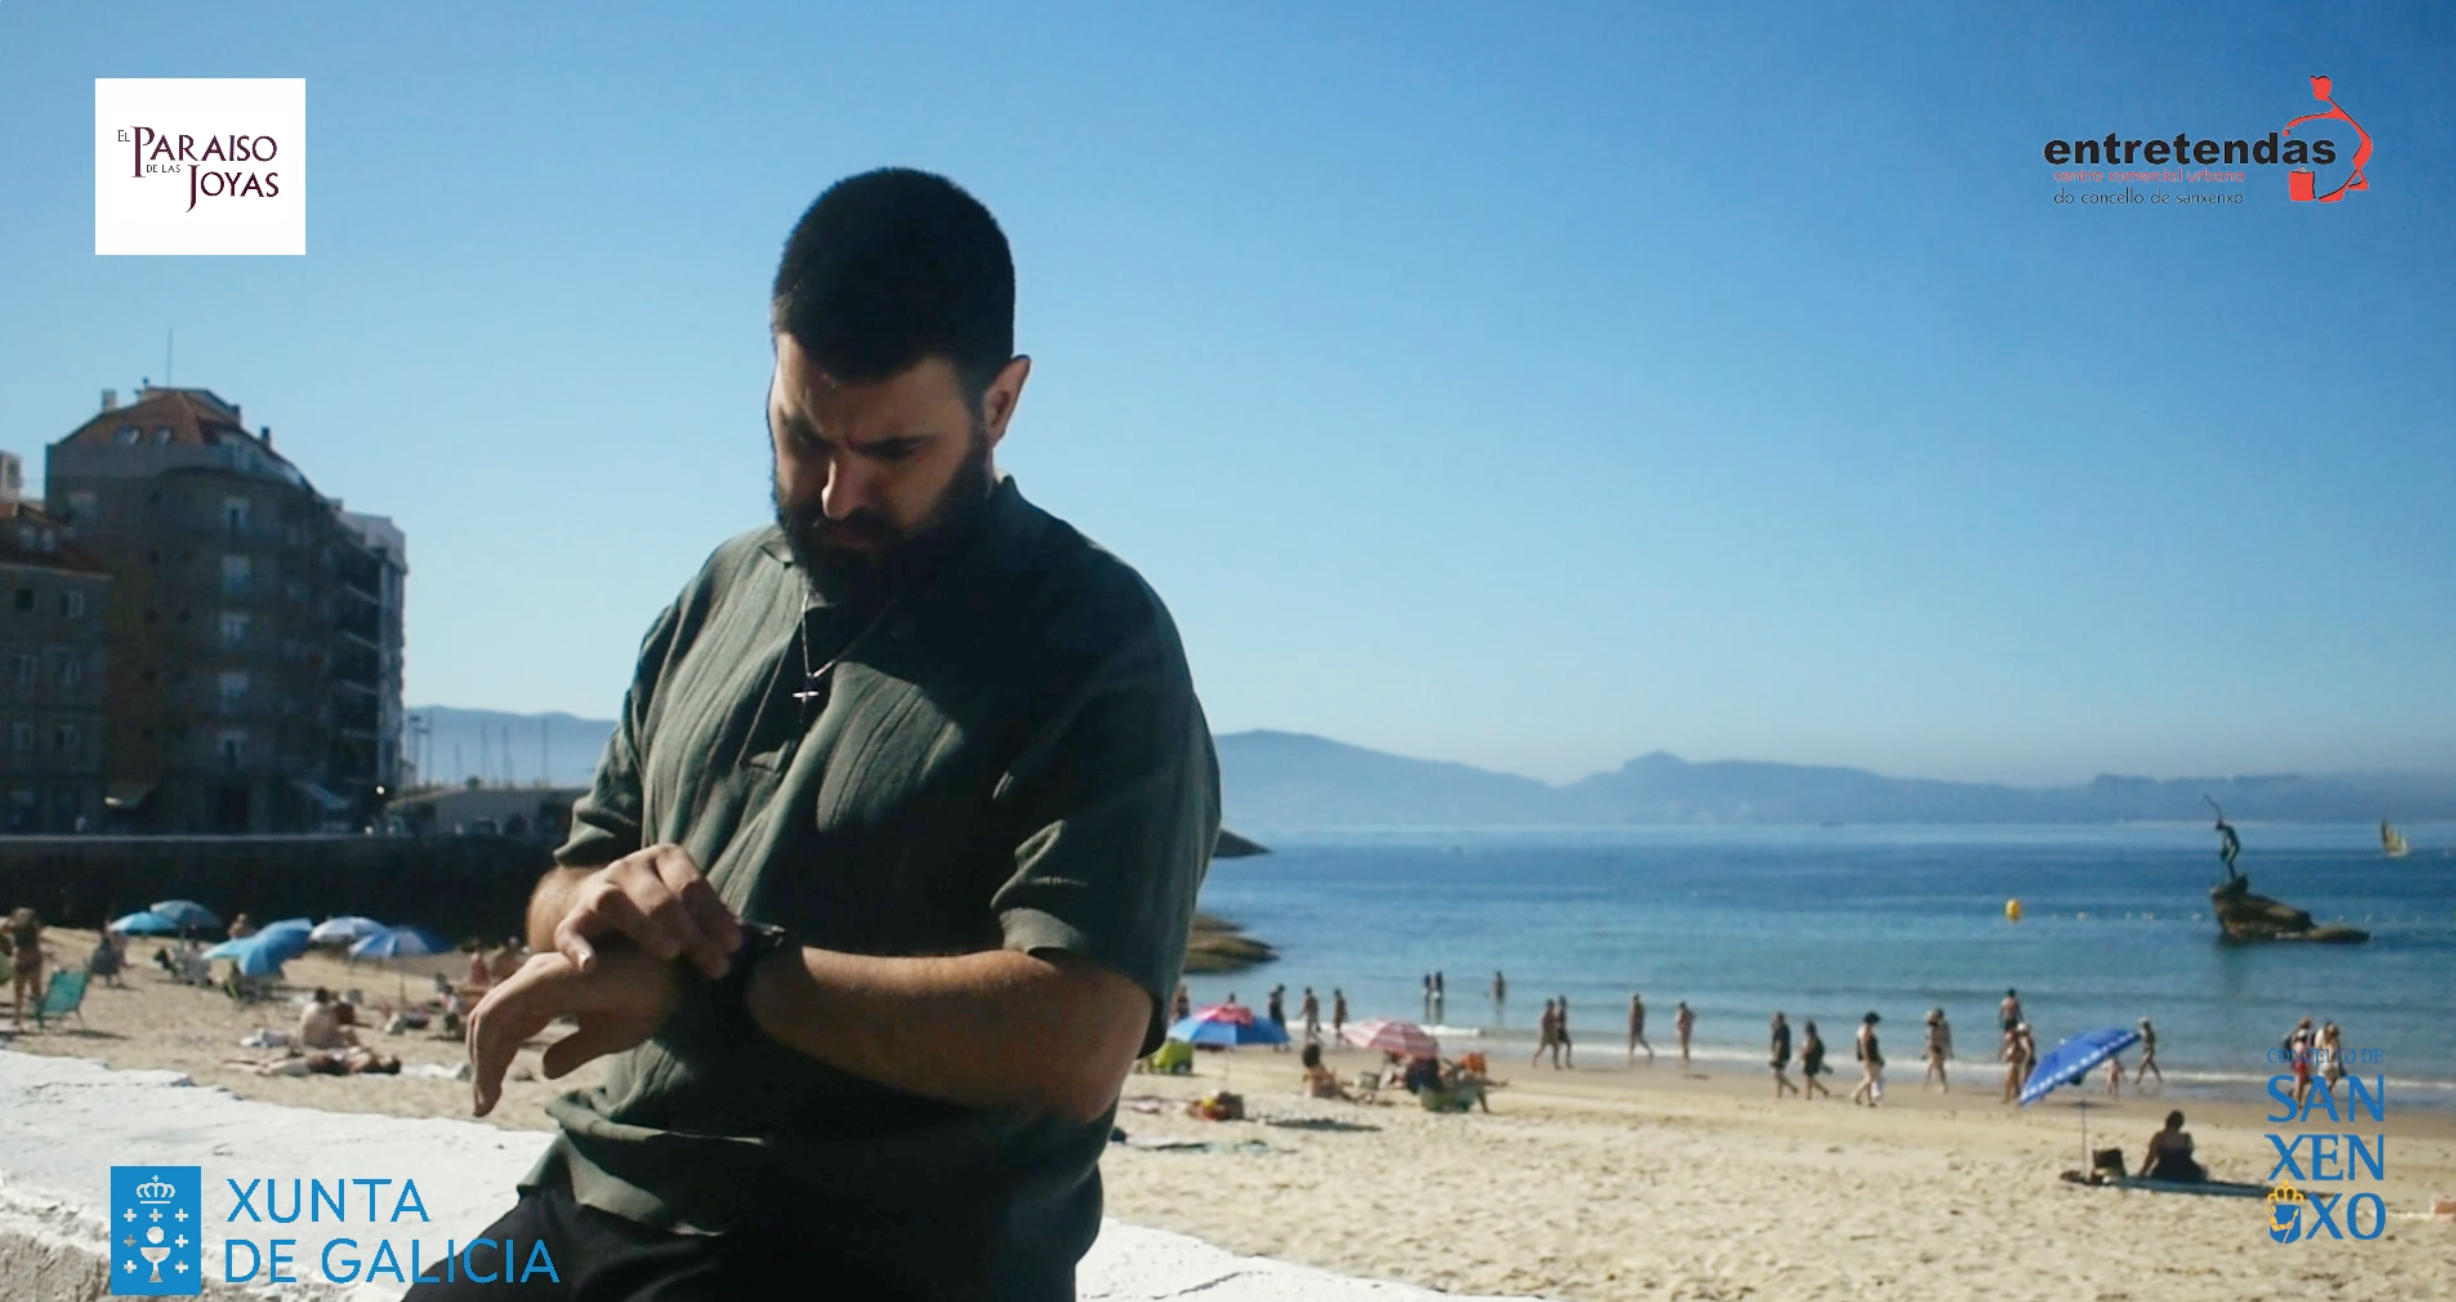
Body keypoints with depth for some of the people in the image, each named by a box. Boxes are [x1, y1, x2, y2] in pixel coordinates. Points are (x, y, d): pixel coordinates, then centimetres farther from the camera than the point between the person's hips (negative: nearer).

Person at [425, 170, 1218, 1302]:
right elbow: (560, 897, 19)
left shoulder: (1096, 644, -9)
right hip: (586, 1209, 7)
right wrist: (595, 905, -5)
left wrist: (714, 977, -19)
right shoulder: (726, 592, 14)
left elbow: (1075, 1042, -21)